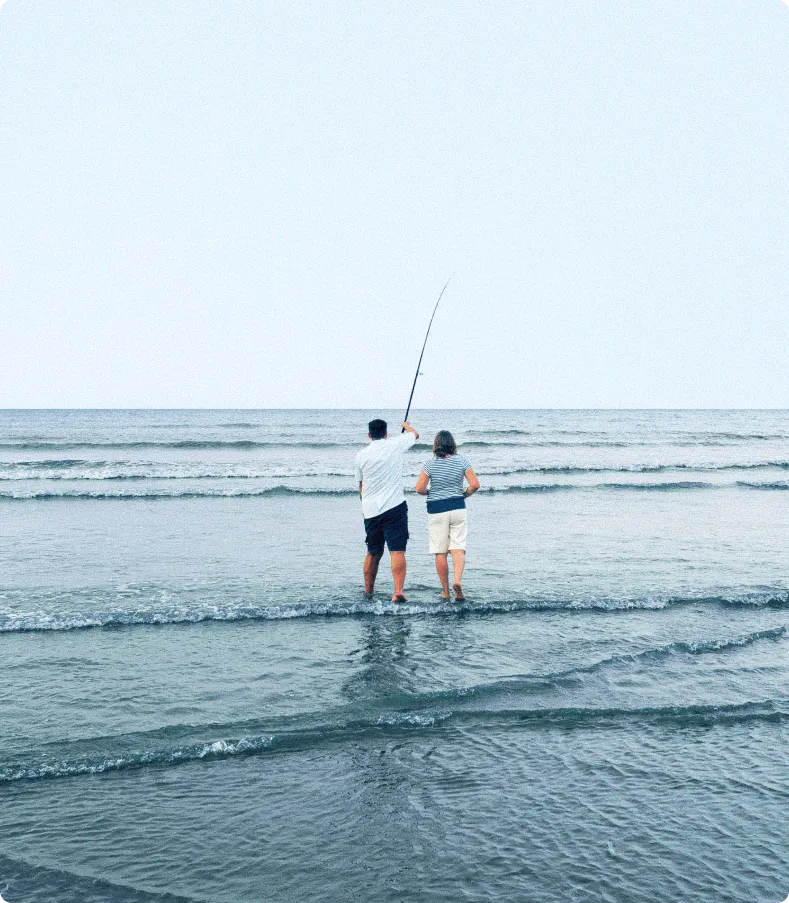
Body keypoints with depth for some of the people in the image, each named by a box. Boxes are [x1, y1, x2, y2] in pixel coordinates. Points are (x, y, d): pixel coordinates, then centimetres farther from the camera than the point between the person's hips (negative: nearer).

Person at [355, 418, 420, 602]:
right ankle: (398, 591, -19)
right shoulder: (394, 445, -1)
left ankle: (368, 591, 26)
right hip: (394, 506, -3)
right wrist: (406, 425, 40)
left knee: (373, 553, 16)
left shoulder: (361, 455, 5)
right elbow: (415, 434, 19)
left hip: (370, 510, 3)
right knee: (397, 551, -7)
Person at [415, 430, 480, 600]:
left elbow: (419, 488, -9)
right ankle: (457, 580, -20)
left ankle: (445, 590, 11)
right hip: (458, 508, 1)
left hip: (437, 511, -1)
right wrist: (464, 494, 11)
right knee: (458, 548, 3)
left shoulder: (430, 464, -7)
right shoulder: (462, 460, -3)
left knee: (440, 552, 6)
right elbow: (475, 484, -6)